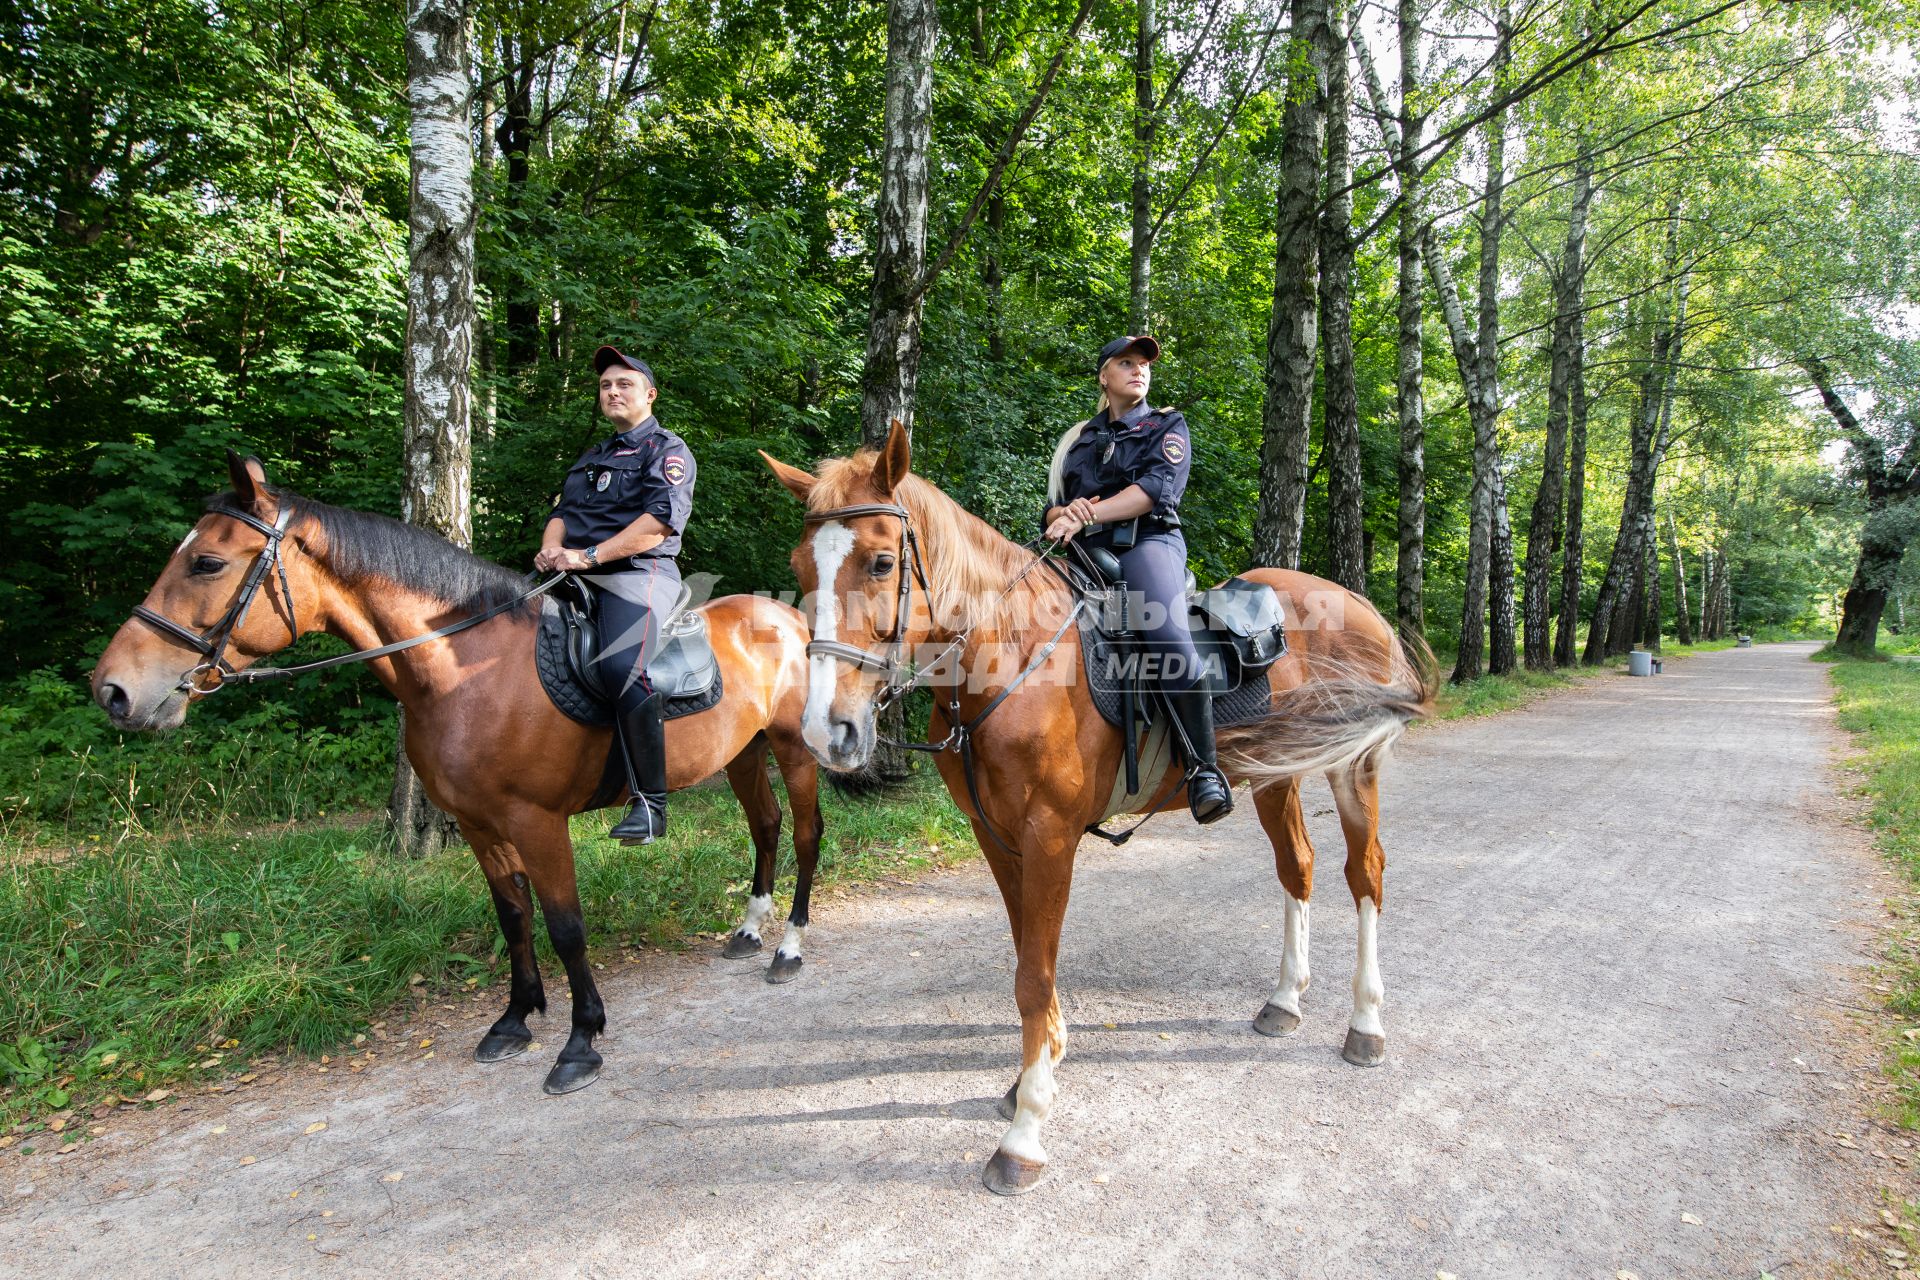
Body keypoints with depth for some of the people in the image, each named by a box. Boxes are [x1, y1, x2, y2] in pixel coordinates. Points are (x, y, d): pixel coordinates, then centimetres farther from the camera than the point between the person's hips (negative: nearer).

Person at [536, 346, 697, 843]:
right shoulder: (591, 458, 31)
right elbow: (562, 511, 22)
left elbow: (661, 519, -11)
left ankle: (650, 804, -27)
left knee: (624, 668, -31)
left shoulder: (667, 450, 5)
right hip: (575, 577, 9)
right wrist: (551, 549, -3)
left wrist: (588, 555, -17)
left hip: (636, 574, -9)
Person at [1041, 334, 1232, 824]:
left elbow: (1157, 486, -5)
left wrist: (1089, 515, -17)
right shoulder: (1079, 438, 25)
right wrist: (1066, 515, -10)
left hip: (1148, 543, -4)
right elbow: (1053, 509, 17)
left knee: (1168, 637, -34)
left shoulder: (1167, 426, 15)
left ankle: (1205, 771, -28)